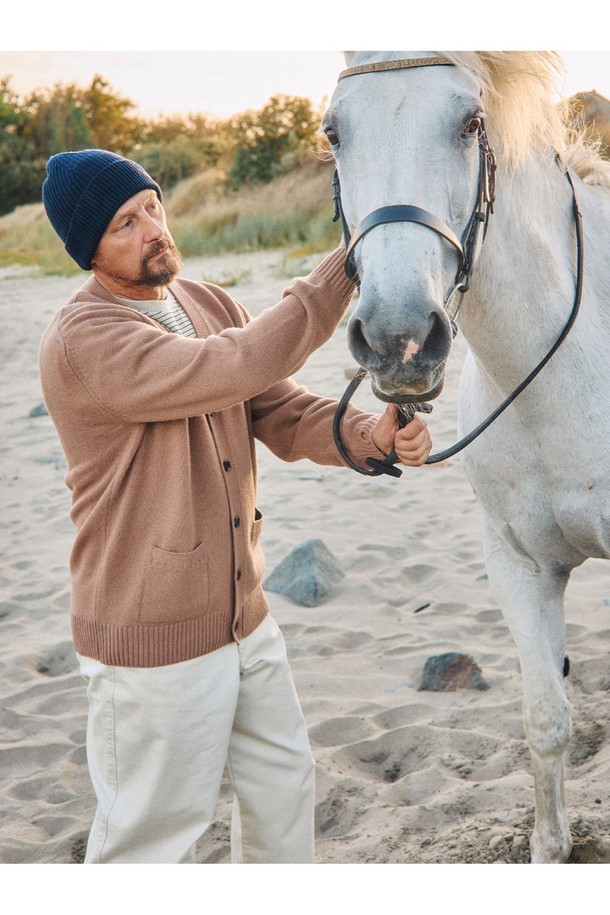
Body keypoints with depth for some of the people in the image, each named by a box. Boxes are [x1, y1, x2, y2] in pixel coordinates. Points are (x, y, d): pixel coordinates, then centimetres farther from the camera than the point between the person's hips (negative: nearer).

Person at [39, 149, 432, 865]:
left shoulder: (213, 306, 5)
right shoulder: (81, 341, -23)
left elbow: (284, 414, 0)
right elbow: (236, 368, -33)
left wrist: (371, 436, -20)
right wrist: (345, 268, -27)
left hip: (245, 618, 8)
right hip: (152, 647, -8)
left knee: (284, 780, 25)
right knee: (152, 832, 9)